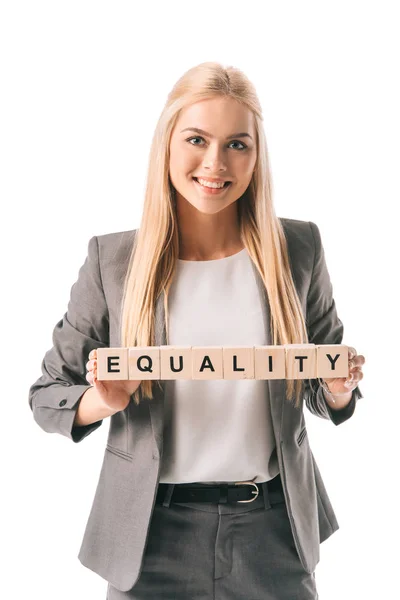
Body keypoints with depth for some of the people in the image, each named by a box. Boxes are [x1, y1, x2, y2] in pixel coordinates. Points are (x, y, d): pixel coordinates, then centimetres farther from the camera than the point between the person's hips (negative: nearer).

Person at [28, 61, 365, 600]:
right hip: (154, 535, -1)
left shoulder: (298, 248, -4)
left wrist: (340, 388, -14)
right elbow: (47, 395, 1)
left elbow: (327, 396, 8)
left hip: (275, 531, 1)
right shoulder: (112, 259, -7)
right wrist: (103, 402, -19)